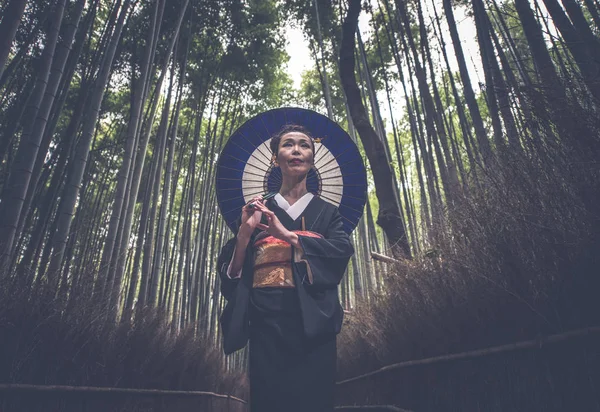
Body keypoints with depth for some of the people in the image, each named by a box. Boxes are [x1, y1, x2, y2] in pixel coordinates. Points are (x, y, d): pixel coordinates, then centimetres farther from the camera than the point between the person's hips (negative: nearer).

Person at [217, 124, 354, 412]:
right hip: (266, 319, 1)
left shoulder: (326, 212, 11)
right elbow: (231, 271, 4)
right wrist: (245, 231, -13)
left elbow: (342, 251, -9)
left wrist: (286, 234, -18)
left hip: (312, 320, 0)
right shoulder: (258, 211, 12)